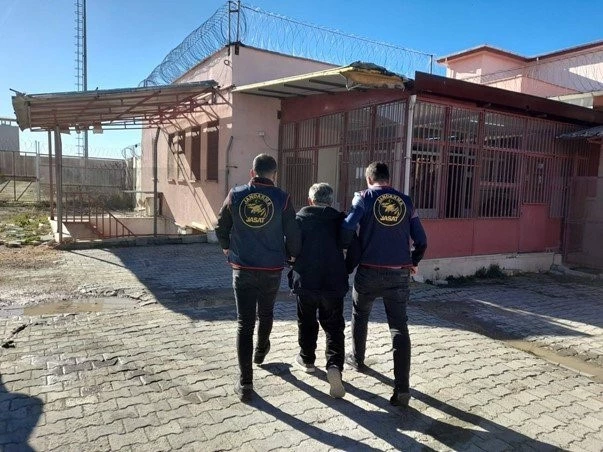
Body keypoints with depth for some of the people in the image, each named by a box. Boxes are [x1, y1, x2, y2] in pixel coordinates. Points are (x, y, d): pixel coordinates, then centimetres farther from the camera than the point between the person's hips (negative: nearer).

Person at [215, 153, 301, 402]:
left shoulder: (235, 195, -3)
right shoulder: (282, 198, -8)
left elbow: (221, 228, 8)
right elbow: (293, 235, -4)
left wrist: (227, 248, 28)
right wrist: (293, 256, 17)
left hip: (242, 269, 0)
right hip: (271, 270, 0)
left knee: (244, 322, 3)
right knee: (266, 313, 25)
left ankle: (245, 383, 2)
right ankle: (261, 351, 51)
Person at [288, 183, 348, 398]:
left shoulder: (299, 218, 0)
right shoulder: (340, 220, 2)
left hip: (305, 281, 0)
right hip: (334, 283, 0)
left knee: (307, 322, 20)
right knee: (334, 327, 9)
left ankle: (307, 359, 36)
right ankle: (334, 366, -8)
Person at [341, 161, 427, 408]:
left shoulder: (364, 197, -2)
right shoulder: (405, 201, 7)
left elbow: (347, 228, -16)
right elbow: (421, 240, 6)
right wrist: (413, 262, 22)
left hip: (369, 271, -1)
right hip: (400, 273, 2)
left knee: (359, 314, 24)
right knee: (399, 326, 3)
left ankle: (357, 359, 40)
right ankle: (403, 387, -3)